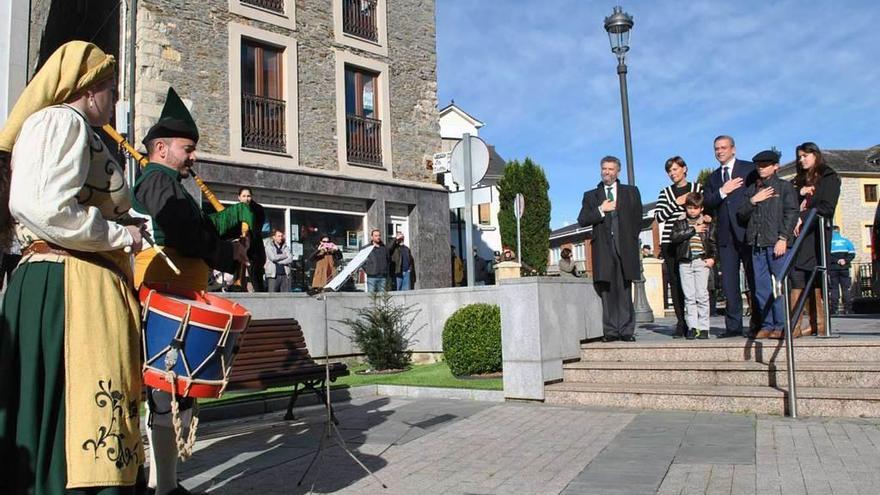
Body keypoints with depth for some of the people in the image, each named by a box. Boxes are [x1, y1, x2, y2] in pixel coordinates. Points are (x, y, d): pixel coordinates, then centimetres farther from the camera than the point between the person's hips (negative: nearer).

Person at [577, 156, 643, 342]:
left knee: (625, 291, -2)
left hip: (625, 248, 0)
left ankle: (626, 330, 0)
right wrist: (601, 210, -7)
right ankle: (610, 331, 0)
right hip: (603, 248, 0)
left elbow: (637, 219, 13)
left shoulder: (631, 192, 17)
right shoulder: (590, 196, 16)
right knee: (607, 291, -3)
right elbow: (582, 220, 4)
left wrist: (631, 241, 4)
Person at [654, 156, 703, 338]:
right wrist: (676, 203, -7)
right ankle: (681, 323, 5)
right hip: (670, 243, 2)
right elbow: (658, 216, 3)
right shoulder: (665, 193, 14)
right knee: (675, 283, 0)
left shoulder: (698, 189, 10)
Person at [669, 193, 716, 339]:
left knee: (702, 295, -3)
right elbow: (673, 237, -7)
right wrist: (693, 230, -9)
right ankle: (692, 327, 5)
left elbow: (713, 242, 10)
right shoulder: (680, 223, 9)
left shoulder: (707, 224, 10)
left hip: (702, 262, -1)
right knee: (689, 296, 0)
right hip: (685, 262, 1)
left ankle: (703, 327, 3)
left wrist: (712, 257, -5)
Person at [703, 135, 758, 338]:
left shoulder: (750, 169, 5)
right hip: (725, 235, 4)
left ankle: (757, 324, 5)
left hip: (748, 232, -4)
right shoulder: (713, 177, 18)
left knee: (754, 280, 0)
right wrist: (722, 192, -8)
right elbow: (706, 204, 7)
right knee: (729, 282, 3)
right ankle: (733, 325, 7)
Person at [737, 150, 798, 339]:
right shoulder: (752, 190, 19)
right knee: (761, 287, 4)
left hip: (777, 243, -5)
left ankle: (781, 325, -3)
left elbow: (791, 214, -3)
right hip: (757, 244, 5)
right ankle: (766, 325, 9)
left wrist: (783, 238, -12)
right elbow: (741, 215, 15)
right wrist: (753, 201, -2)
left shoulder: (785, 187, 6)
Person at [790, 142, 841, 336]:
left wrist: (803, 218, -13)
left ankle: (794, 325, -17)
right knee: (810, 277, 2)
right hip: (798, 232, 6)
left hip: (816, 232, -6)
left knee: (798, 274, -15)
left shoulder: (829, 177, 5)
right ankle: (817, 322, 5)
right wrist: (799, 193, -3)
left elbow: (827, 207, -6)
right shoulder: (799, 180, 23)